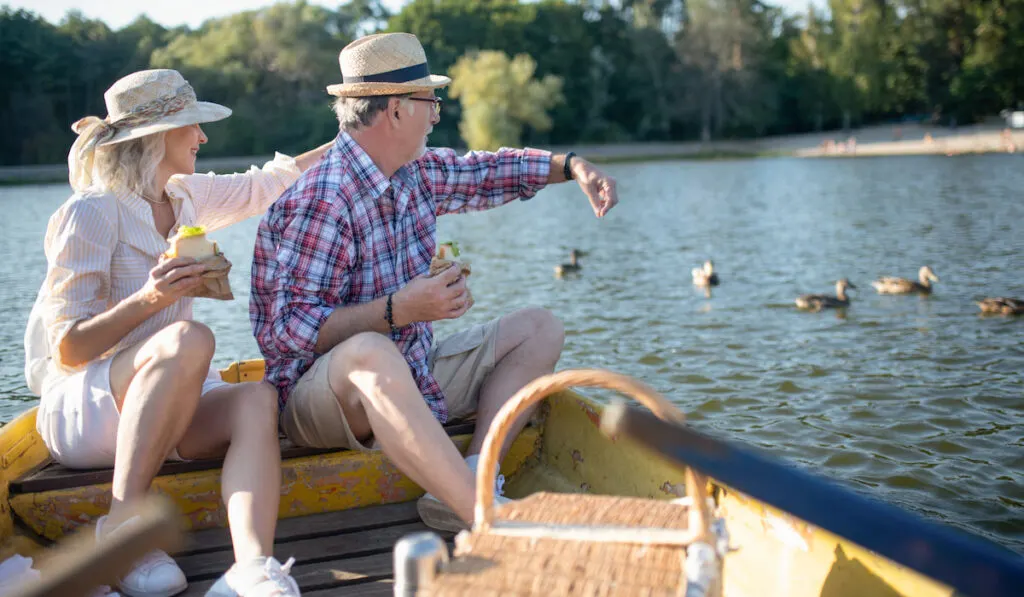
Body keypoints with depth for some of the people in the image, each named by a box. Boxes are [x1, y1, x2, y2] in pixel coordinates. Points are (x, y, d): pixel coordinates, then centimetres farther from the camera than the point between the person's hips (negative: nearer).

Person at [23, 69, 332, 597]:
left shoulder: (183, 197, 11)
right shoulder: (91, 212, -10)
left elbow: (266, 183, 27)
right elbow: (67, 350, -13)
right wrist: (149, 300, -28)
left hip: (165, 407, 6)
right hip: (81, 410, -6)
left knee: (257, 399, -28)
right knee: (188, 338, -37)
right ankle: (122, 526, -30)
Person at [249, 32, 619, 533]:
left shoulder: (417, 174, 4)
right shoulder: (320, 202, -22)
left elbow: (488, 172, 22)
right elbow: (290, 330, -26)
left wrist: (572, 166, 10)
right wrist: (398, 310, -33)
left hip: (409, 379, 9)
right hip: (321, 394, -9)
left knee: (537, 329, 6)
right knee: (371, 352, -42)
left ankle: (465, 484, -15)